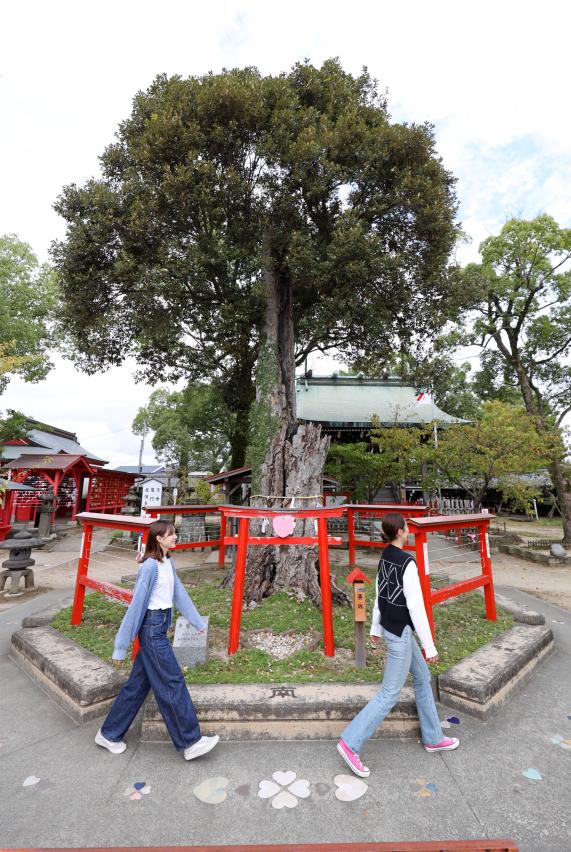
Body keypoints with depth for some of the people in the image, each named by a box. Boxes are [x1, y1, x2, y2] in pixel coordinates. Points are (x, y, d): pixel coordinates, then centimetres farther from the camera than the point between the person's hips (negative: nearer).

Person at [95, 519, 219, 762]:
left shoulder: (167, 562, 5)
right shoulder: (150, 566, -21)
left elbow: (179, 593, 14)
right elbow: (136, 604, -17)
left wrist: (198, 622, 21)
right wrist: (120, 647, -10)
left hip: (160, 626, 9)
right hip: (152, 627, -9)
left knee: (138, 684, 19)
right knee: (172, 683, 2)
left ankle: (109, 734, 36)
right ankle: (191, 742, 15)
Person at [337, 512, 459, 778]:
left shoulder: (385, 557, 1)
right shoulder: (407, 563, -24)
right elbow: (416, 607, -22)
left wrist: (375, 628, 19)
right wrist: (429, 646, -13)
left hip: (390, 627, 8)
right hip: (400, 633, -8)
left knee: (423, 678, 23)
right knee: (389, 694, 5)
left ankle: (433, 738, 40)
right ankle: (350, 743, 12)